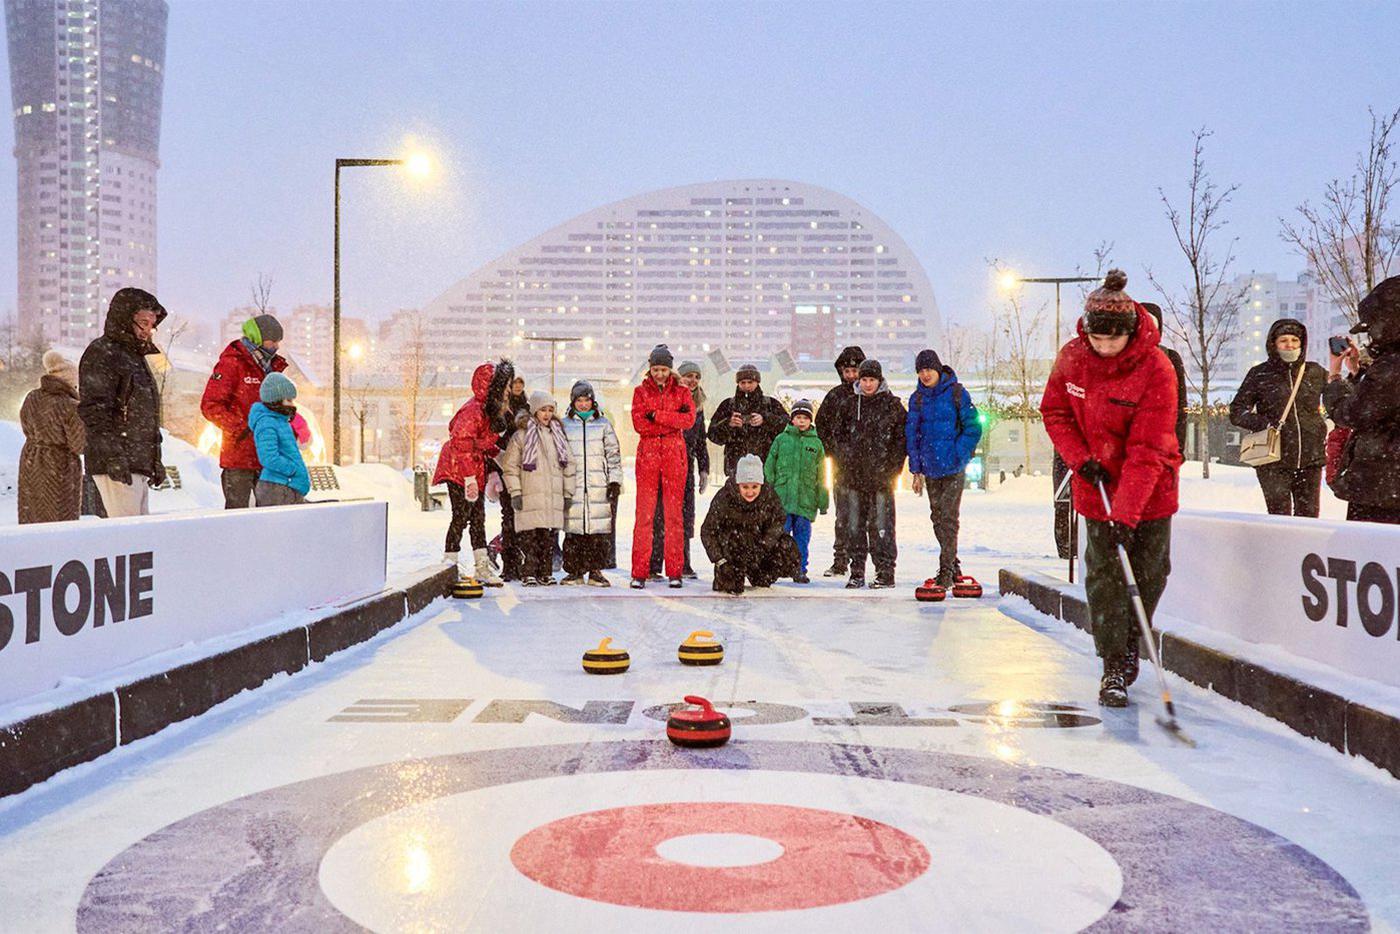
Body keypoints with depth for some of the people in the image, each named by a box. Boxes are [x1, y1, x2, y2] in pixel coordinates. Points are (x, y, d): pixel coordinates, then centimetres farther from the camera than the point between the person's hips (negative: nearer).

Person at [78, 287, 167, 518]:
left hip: (138, 465, 10)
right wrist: (112, 456, -24)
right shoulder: (101, 354, -7)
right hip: (117, 465, -10)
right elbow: (93, 410, -17)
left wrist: (155, 462, 24)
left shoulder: (134, 356, 23)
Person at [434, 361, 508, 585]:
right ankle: (449, 565, 2)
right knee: (461, 517, -6)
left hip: (475, 472, 9)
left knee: (478, 517, 11)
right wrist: (469, 477, -25)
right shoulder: (472, 411, -20)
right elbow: (462, 445, -24)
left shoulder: (487, 410, 10)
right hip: (459, 471, -9)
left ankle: (482, 566, 16)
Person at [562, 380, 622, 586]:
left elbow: (614, 454, 10)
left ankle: (595, 570, 5)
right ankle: (574, 570, 6)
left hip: (598, 484, 0)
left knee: (598, 530, -3)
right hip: (572, 485, 0)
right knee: (573, 528, -2)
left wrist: (615, 480, 4)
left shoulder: (603, 424, 10)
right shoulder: (564, 424, 10)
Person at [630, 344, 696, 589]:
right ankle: (639, 573, -2)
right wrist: (673, 420, -8)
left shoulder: (682, 392, 10)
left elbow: (689, 419, -8)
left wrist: (656, 415, -12)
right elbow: (639, 424, -5)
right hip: (648, 454, 0)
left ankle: (675, 572, 4)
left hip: (674, 455, 0)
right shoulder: (641, 392, 9)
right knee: (644, 513, -4)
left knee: (674, 512, 0)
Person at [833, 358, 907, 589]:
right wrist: (845, 462, 6)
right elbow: (839, 434, 17)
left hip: (881, 476, -4)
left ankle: (885, 572, 4)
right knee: (854, 525, 6)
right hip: (855, 475, 4)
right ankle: (857, 572, 13)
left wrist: (893, 468, -6)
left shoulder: (892, 405, 1)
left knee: (881, 525, -3)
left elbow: (902, 438, 0)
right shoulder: (850, 404, 10)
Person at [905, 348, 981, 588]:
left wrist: (958, 455, -12)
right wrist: (916, 469, 5)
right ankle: (953, 566, 23)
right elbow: (912, 434, 10)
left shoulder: (956, 392, -4)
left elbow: (973, 428, -4)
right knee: (937, 518, 10)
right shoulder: (917, 398, 8)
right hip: (930, 468, 5)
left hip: (953, 468, -5)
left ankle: (946, 570, -7)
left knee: (948, 516, -10)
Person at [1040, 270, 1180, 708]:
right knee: (1103, 574, -3)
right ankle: (1114, 667, 3)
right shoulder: (1071, 359, -10)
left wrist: (1126, 511, -33)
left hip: (1150, 489, -1)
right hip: (1097, 484, 2)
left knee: (1150, 573, 9)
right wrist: (1081, 459, -12)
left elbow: (1148, 450, -26)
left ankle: (1130, 645, 32)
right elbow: (1055, 414, 4)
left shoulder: (1157, 370, -22)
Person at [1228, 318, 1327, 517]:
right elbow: (1237, 412, 2)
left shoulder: (1315, 373, 9)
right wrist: (1264, 424, -12)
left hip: (1310, 458, 3)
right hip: (1274, 462, -3)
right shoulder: (1260, 374, 2)